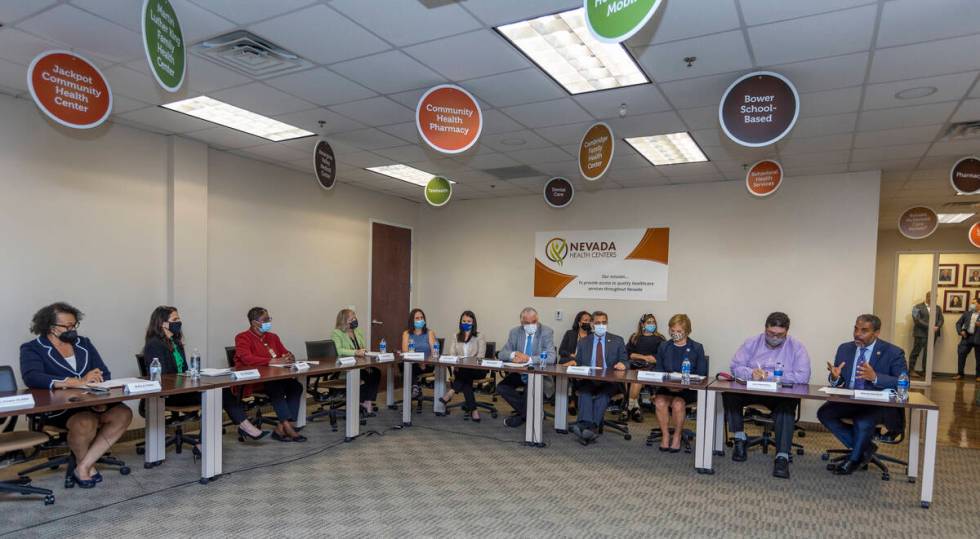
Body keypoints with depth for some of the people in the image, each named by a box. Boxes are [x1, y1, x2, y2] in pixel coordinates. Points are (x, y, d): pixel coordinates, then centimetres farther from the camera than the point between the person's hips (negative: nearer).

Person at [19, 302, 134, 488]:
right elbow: (32, 377, -19)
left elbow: (104, 374, 9)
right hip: (57, 407, -5)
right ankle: (88, 466, -3)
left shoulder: (84, 344, 16)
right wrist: (79, 382, -29)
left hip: (92, 403, 5)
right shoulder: (32, 349, 2)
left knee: (123, 414, -23)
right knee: (86, 423, -35)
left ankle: (82, 466, -13)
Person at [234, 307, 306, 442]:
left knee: (296, 385, -21)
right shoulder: (243, 338, -1)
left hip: (274, 378, 6)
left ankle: (281, 428, -21)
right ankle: (288, 428, -31)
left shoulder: (272, 337, 18)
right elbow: (247, 359, -18)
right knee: (276, 388, -35)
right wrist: (273, 361, -24)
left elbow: (286, 354, 22)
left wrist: (288, 357, -5)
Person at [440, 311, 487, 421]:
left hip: (475, 369, -2)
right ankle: (473, 409, -32)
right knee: (466, 378, -32)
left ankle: (452, 392, -30)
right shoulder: (456, 336, 19)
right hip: (460, 369, 2)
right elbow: (451, 354, 9)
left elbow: (480, 356, -3)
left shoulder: (479, 337, 7)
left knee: (465, 372, -37)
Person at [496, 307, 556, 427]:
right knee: (501, 387, -18)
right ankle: (527, 412, -2)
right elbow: (501, 354, 1)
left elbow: (551, 358, -20)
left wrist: (529, 358, -30)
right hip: (519, 372, 4)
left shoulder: (547, 332, -9)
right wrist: (513, 354, -22)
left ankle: (522, 416, -6)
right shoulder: (515, 332, 3)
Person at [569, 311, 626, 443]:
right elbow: (577, 363, 18)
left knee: (604, 394, -34)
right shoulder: (583, 342, 20)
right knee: (584, 392, -33)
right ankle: (587, 426, -48)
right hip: (587, 380, 1)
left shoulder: (617, 341, 16)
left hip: (609, 381, -1)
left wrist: (622, 364, -14)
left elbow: (624, 361, 11)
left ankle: (591, 427, -45)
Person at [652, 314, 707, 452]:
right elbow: (657, 369, 11)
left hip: (688, 388, -2)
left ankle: (677, 436, -5)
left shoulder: (697, 348, 4)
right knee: (660, 402, -29)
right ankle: (665, 435, -7)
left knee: (677, 403, -31)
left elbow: (701, 374, -1)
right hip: (666, 386, 2)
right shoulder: (663, 346, 13)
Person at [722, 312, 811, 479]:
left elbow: (802, 377, -13)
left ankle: (782, 456, -30)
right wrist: (751, 373, -22)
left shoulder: (797, 347, -1)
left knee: (787, 404, -36)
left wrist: (769, 375, -16)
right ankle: (740, 439, -9)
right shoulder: (752, 343, 6)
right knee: (729, 393, -26)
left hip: (782, 394, -2)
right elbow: (736, 366, 1)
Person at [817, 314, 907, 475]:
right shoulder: (845, 349, 6)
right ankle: (865, 448, 0)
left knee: (863, 422, -33)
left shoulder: (893, 353, -7)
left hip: (879, 404, -5)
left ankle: (853, 460, -2)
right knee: (823, 413, -18)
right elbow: (837, 382, 8)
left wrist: (875, 377, -32)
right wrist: (835, 377, -18)